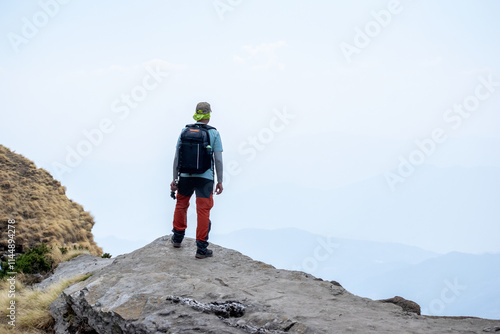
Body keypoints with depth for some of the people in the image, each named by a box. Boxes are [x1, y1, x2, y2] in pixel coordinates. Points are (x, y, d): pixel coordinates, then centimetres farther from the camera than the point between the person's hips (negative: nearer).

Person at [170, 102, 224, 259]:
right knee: (203, 211, 2)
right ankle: (201, 248, 2)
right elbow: (218, 159, -6)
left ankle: (178, 237, 37)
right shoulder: (214, 133, -3)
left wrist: (174, 179, 9)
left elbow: (177, 157, 3)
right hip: (205, 177, -2)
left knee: (181, 205, 23)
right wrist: (220, 181, 2)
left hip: (186, 175, 2)